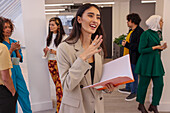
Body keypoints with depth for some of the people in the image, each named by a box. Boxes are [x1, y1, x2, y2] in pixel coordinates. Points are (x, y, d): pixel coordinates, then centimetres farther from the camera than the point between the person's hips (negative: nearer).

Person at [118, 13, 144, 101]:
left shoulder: (139, 31, -19)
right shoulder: (131, 30, 14)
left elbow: (137, 46, -25)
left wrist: (126, 44, -20)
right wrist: (124, 42, 10)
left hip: (134, 57, -10)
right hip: (128, 56, 10)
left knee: (133, 75, 2)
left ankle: (134, 93, 17)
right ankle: (128, 88, 38)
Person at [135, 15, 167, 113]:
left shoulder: (159, 33, 12)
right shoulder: (146, 34, -13)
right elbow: (141, 50, -16)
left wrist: (162, 48, 1)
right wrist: (155, 47, -17)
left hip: (156, 61, 8)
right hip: (147, 62, -8)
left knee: (159, 83, 5)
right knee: (144, 84, 4)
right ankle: (141, 105, 23)